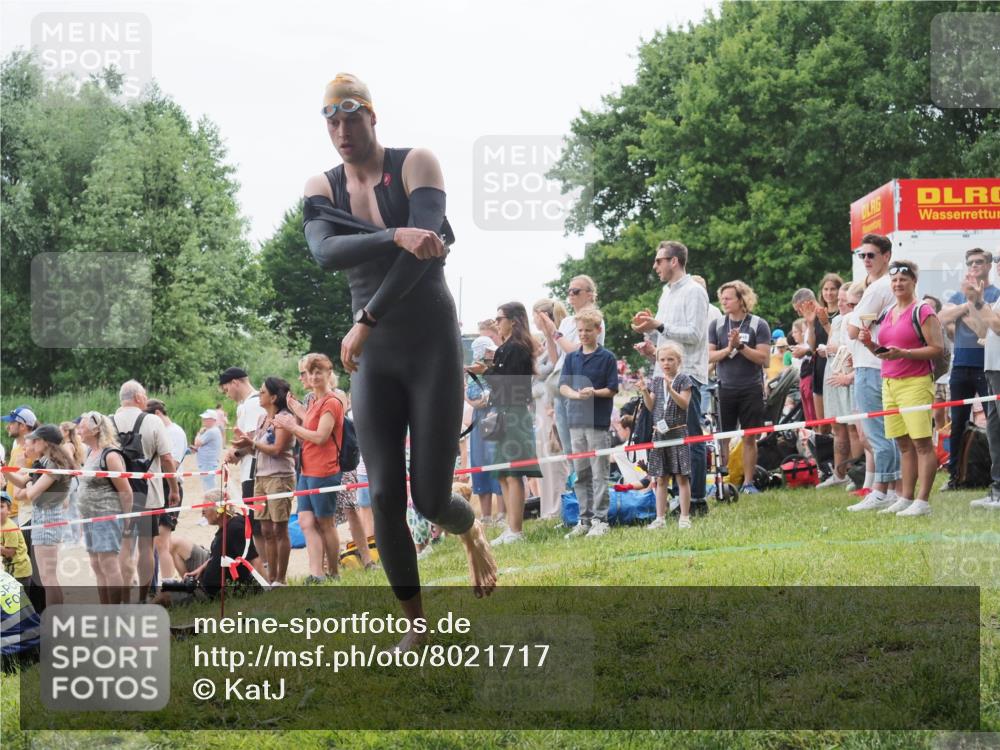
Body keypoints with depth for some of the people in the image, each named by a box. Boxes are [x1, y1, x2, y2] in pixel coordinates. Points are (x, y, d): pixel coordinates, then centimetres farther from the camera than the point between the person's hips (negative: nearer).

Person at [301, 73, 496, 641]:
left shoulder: (416, 165, -7)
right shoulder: (321, 187, 3)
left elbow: (423, 249, -20)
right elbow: (325, 252, -17)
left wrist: (366, 321, -23)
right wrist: (395, 237, -33)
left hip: (433, 347, -3)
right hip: (374, 358, 3)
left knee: (431, 498, -5)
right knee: (385, 496, -4)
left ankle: (472, 532, 32)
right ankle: (415, 623, 10)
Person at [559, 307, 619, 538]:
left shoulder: (607, 358, -1)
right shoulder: (571, 358, 12)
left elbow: (612, 389, -2)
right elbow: (562, 386, 5)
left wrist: (594, 393, -20)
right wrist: (576, 394, -15)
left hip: (599, 423, -5)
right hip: (576, 421, 5)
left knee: (599, 473, -4)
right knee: (581, 474, 9)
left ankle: (600, 520, -1)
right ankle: (585, 519, 15)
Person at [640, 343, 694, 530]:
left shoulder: (683, 380, -2)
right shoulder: (656, 381, 11)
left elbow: (684, 403, -13)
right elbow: (651, 407, 10)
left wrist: (671, 389, -25)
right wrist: (644, 392, -6)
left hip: (678, 432, -4)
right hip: (659, 433, 5)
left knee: (682, 477, -2)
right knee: (661, 479, 7)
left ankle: (684, 518, 2)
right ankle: (660, 518, 12)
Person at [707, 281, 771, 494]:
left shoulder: (758, 325, -1)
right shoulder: (717, 325, 8)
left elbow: (763, 358, -8)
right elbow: (709, 356, 3)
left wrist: (740, 346, -17)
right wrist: (728, 349, -13)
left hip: (751, 389, -2)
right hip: (725, 388, 2)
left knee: (749, 437, 1)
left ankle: (748, 482, 7)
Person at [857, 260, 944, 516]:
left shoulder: (923, 312, -5)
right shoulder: (886, 314, 17)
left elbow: (937, 348, -12)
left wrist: (903, 353, -20)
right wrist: (870, 343, 3)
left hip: (916, 383, -7)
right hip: (889, 383, 7)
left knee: (922, 442, -7)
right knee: (904, 444, 9)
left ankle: (922, 501, -8)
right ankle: (905, 498, 12)